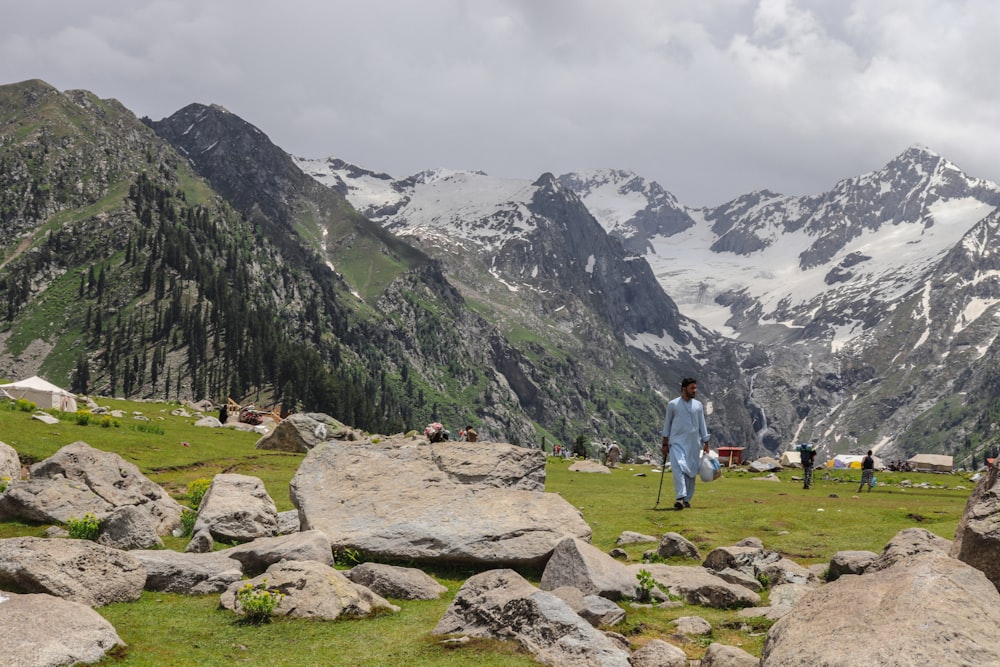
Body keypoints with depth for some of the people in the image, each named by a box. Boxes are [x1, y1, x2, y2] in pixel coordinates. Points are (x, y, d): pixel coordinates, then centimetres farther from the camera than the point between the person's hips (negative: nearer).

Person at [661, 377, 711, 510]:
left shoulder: (698, 405, 9)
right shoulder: (673, 404, 1)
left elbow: (702, 425, 13)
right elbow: (667, 424, 6)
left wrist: (706, 443, 9)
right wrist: (665, 444, 3)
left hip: (693, 443, 3)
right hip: (677, 442, -3)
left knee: (691, 471, 3)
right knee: (678, 469, -18)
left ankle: (687, 499, 12)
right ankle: (680, 498, -26)